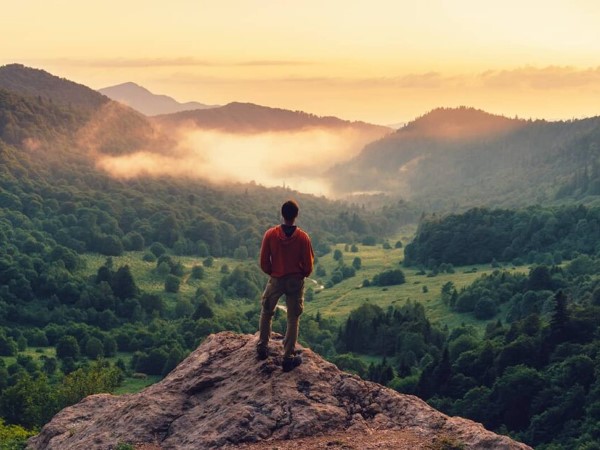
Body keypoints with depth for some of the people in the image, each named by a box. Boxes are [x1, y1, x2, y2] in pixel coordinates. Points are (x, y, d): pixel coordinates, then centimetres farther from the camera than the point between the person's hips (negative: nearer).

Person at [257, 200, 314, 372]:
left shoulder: (270, 234, -12)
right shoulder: (303, 237, -14)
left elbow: (264, 262, -6)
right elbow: (308, 265, -8)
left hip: (275, 280, 1)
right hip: (296, 281, -1)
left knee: (266, 313, 22)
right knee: (293, 319, 8)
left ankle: (263, 347, 28)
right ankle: (289, 357, 8)